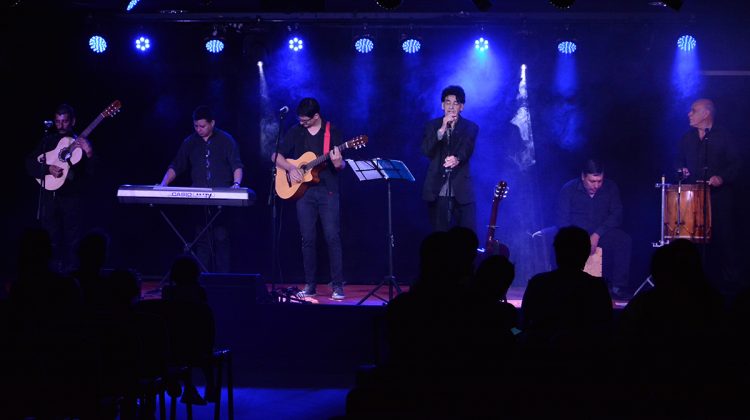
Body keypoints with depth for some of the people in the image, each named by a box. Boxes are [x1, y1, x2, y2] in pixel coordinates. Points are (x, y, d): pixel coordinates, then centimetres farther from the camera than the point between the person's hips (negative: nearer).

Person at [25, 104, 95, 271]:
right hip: (50, 196, 2)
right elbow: (30, 164, 6)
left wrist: (89, 154, -24)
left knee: (71, 242, -2)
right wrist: (48, 169, -11)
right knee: (52, 240, 2)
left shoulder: (82, 142, 3)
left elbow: (90, 173, -6)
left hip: (73, 197, -2)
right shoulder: (48, 140, 9)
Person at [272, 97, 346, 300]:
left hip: (327, 191, -3)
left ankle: (338, 285, -6)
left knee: (333, 237, -8)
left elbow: (341, 165, 1)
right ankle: (310, 285, 11)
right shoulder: (295, 132, 8)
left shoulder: (332, 132, 1)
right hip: (302, 190, 3)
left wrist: (337, 163, -22)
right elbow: (276, 156, 11)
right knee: (308, 239, 4)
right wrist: (290, 168, -6)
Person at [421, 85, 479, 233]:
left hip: (461, 189, -1)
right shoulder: (432, 125, 10)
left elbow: (467, 149, -11)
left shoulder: (471, 127, 6)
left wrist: (457, 159, -34)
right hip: (437, 190, 1)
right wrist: (442, 129, -16)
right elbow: (426, 151, -5)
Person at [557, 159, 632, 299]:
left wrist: (597, 235, -20)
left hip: (603, 233, 2)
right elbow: (562, 220, -7)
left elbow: (616, 215, -5)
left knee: (624, 240, -29)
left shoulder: (610, 188, 1)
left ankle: (619, 287, -25)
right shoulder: (569, 189, -4)